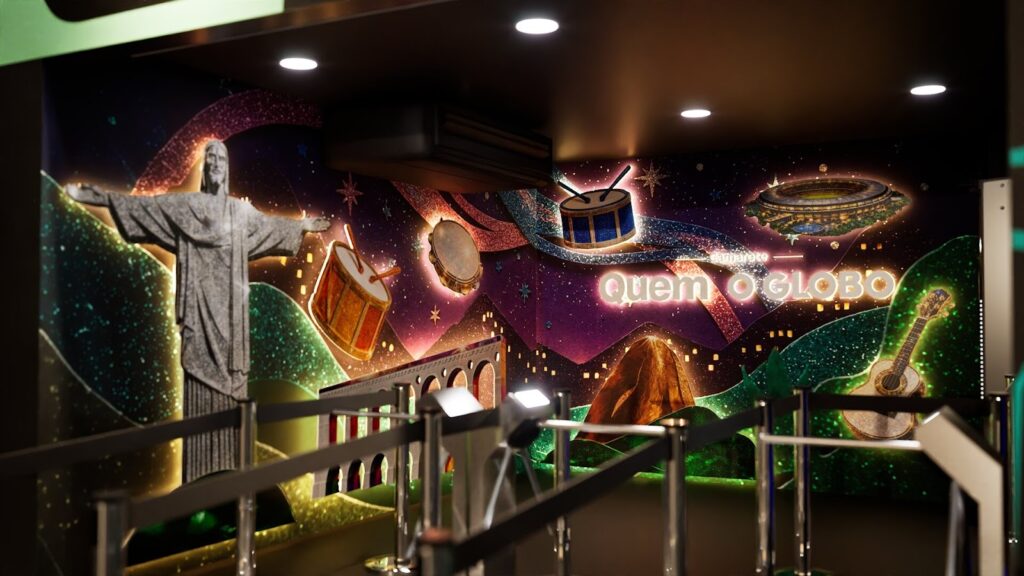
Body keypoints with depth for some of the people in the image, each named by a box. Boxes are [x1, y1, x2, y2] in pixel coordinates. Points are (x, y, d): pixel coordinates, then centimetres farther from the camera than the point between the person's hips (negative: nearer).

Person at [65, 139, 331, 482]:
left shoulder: (242, 211, 16)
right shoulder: (184, 205, 5)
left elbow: (271, 224, 32)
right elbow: (139, 205, 1)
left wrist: (302, 226, 42)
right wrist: (90, 196, -5)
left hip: (230, 307, 4)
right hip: (201, 304, -4)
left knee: (230, 380, 3)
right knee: (200, 375, -7)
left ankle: (228, 465, 8)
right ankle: (200, 470, -4)